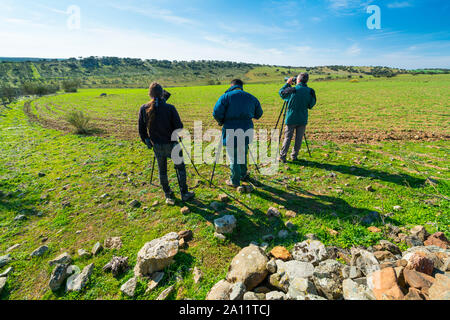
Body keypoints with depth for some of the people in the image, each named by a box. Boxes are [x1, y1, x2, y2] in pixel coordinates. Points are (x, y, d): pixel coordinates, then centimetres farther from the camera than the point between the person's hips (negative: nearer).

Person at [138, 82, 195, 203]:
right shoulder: (169, 108, -17)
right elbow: (179, 127, -14)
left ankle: (168, 196, 30)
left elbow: (142, 129, 2)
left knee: (162, 170, 18)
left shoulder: (144, 109, -5)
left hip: (156, 145, 3)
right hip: (171, 144, -3)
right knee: (180, 167, 14)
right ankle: (184, 194, 21)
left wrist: (146, 141, 16)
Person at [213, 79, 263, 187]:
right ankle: (243, 175, 39)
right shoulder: (251, 98, 10)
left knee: (233, 158, 6)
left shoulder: (225, 96, -4)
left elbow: (216, 113, -12)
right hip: (246, 132, 5)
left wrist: (221, 122, 6)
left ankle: (235, 181, 18)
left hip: (231, 133, -4)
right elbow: (259, 114, 18)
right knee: (243, 154, 23)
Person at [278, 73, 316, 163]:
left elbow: (281, 92, 7)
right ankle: (294, 156, 18)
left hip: (291, 118, -2)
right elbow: (311, 105, 6)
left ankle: (282, 156, 3)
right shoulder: (310, 91, -2)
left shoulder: (293, 90, -9)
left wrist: (287, 83, 16)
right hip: (302, 119, 2)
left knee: (287, 138, 4)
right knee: (299, 138, 10)